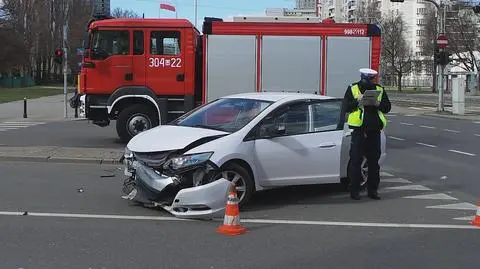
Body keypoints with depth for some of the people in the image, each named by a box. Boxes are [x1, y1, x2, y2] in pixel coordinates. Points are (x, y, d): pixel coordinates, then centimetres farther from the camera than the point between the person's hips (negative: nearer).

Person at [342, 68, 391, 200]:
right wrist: (357, 102, -16)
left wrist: (379, 104, -10)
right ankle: (354, 190, 7)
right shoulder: (352, 89, 5)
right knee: (356, 160, -1)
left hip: (374, 130, 2)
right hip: (358, 129, -2)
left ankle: (373, 189, 16)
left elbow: (387, 107, 9)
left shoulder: (380, 90, 10)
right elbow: (345, 106, -1)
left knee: (374, 161, 6)